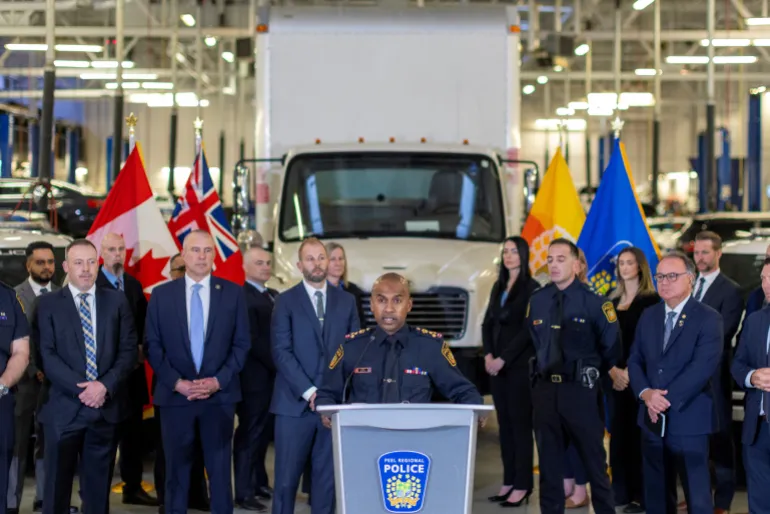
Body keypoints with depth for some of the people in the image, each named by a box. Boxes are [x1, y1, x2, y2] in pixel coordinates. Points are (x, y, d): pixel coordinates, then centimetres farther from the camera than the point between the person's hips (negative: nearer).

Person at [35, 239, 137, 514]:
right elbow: (46, 354, -6)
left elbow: (129, 350, 3)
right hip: (63, 408, -2)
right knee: (57, 484, 1)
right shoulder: (48, 303, 2)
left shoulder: (117, 301, 8)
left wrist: (106, 385, -12)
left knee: (98, 484, 9)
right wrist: (80, 388, -15)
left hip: (107, 406, 2)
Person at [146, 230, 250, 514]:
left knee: (220, 468, 3)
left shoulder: (233, 293, 4)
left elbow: (241, 343, 3)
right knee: (177, 469, 6)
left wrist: (219, 380, -9)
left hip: (220, 394, 0)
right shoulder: (161, 294, 4)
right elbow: (153, 346, 2)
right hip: (175, 394, 0)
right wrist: (176, 382, -9)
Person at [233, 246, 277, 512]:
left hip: (273, 376, 8)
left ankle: (259, 482, 24)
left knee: (263, 432, 14)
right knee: (249, 433, -4)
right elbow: (252, 341, -17)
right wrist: (277, 365, -13)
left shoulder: (274, 296, 17)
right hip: (255, 378, -8)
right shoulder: (243, 298, -12)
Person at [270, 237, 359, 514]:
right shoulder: (286, 301, 2)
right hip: (295, 402, -2)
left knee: (328, 475, 5)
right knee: (287, 476, -1)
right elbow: (281, 352, -5)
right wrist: (308, 391, -13)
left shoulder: (347, 301, 11)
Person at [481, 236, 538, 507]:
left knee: (520, 423, -5)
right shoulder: (498, 287, 14)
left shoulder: (531, 288, -6)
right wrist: (488, 355, -2)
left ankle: (522, 485, -3)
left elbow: (527, 330, -12)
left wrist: (503, 359, -14)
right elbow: (488, 323, 13)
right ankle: (508, 481, 11)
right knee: (504, 422, 7)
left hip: (520, 364, -7)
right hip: (497, 364, 7)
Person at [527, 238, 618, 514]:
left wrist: (593, 374, 5)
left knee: (593, 458, 4)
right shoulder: (537, 301, 5)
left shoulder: (593, 302, -8)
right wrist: (542, 370, 12)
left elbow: (610, 347, -2)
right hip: (544, 388, 4)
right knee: (549, 460, 10)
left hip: (580, 389, -4)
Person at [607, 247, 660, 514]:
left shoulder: (651, 301, -4)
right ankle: (621, 491, 11)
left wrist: (630, 372, -14)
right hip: (615, 377, 5)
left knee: (637, 432, -5)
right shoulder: (613, 301, 14)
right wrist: (612, 370, -5)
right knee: (618, 432, 6)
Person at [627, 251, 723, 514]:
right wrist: (645, 393, -9)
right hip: (652, 420, 6)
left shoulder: (708, 318, -7)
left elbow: (703, 366, -17)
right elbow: (635, 360, 10)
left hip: (689, 420, -6)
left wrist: (667, 399, -18)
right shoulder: (648, 316, 13)